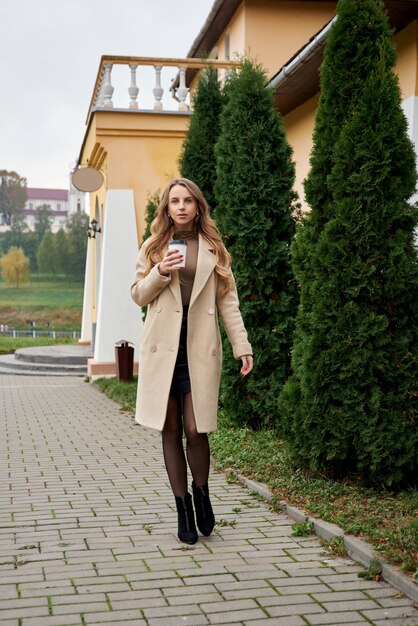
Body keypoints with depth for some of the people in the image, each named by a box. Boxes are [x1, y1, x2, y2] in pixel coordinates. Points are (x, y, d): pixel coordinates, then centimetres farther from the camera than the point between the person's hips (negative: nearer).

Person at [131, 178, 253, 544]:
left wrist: (242, 346, -1)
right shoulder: (154, 246, 10)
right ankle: (183, 507, 16)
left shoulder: (213, 248, 8)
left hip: (200, 348, -1)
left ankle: (202, 494, 21)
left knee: (195, 430, -6)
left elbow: (228, 300, 6)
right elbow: (138, 295, 8)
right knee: (170, 431, 4)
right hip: (163, 346, 1)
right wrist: (160, 273, -12)